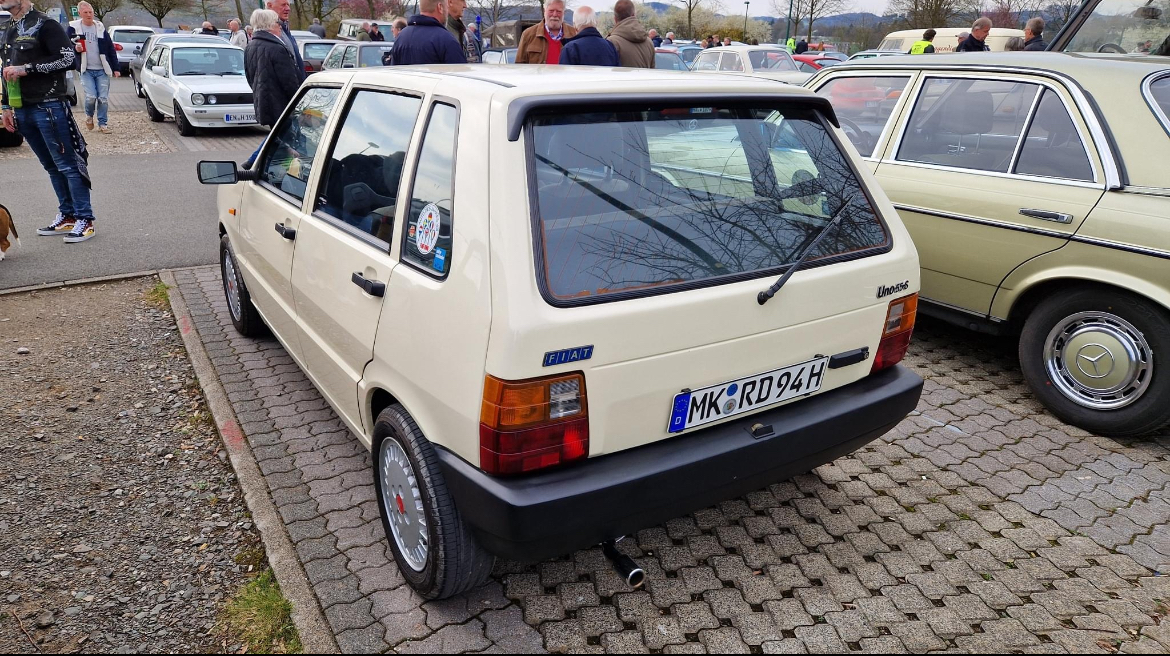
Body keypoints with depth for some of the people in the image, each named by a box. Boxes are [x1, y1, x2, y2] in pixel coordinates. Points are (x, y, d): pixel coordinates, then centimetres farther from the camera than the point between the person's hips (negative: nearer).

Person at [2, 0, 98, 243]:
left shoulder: (44, 25, -6)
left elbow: (68, 58, -17)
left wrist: (27, 68, -17)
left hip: (48, 107, -8)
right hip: (22, 110, 8)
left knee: (67, 165, -6)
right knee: (51, 167, 11)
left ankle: (85, 220, -3)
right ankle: (67, 216, 17)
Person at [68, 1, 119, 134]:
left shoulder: (100, 27, 8)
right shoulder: (73, 28, 1)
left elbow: (111, 49, 9)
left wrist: (116, 68, 3)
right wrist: (75, 48, -16)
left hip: (102, 70, 2)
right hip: (86, 70, -2)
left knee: (103, 98, -2)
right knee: (91, 96, -13)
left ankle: (103, 124, 11)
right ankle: (89, 116, 16)